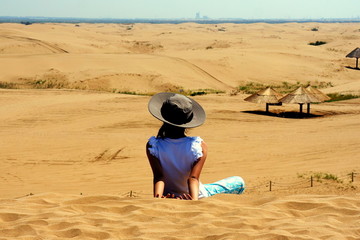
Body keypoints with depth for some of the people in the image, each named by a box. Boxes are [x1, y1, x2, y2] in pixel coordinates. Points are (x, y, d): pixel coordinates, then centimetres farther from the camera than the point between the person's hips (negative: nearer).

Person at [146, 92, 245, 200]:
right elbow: (193, 178, -36)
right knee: (239, 182, 18)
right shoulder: (199, 146, -25)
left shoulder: (153, 146, -22)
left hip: (167, 195, 3)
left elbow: (158, 176, -32)